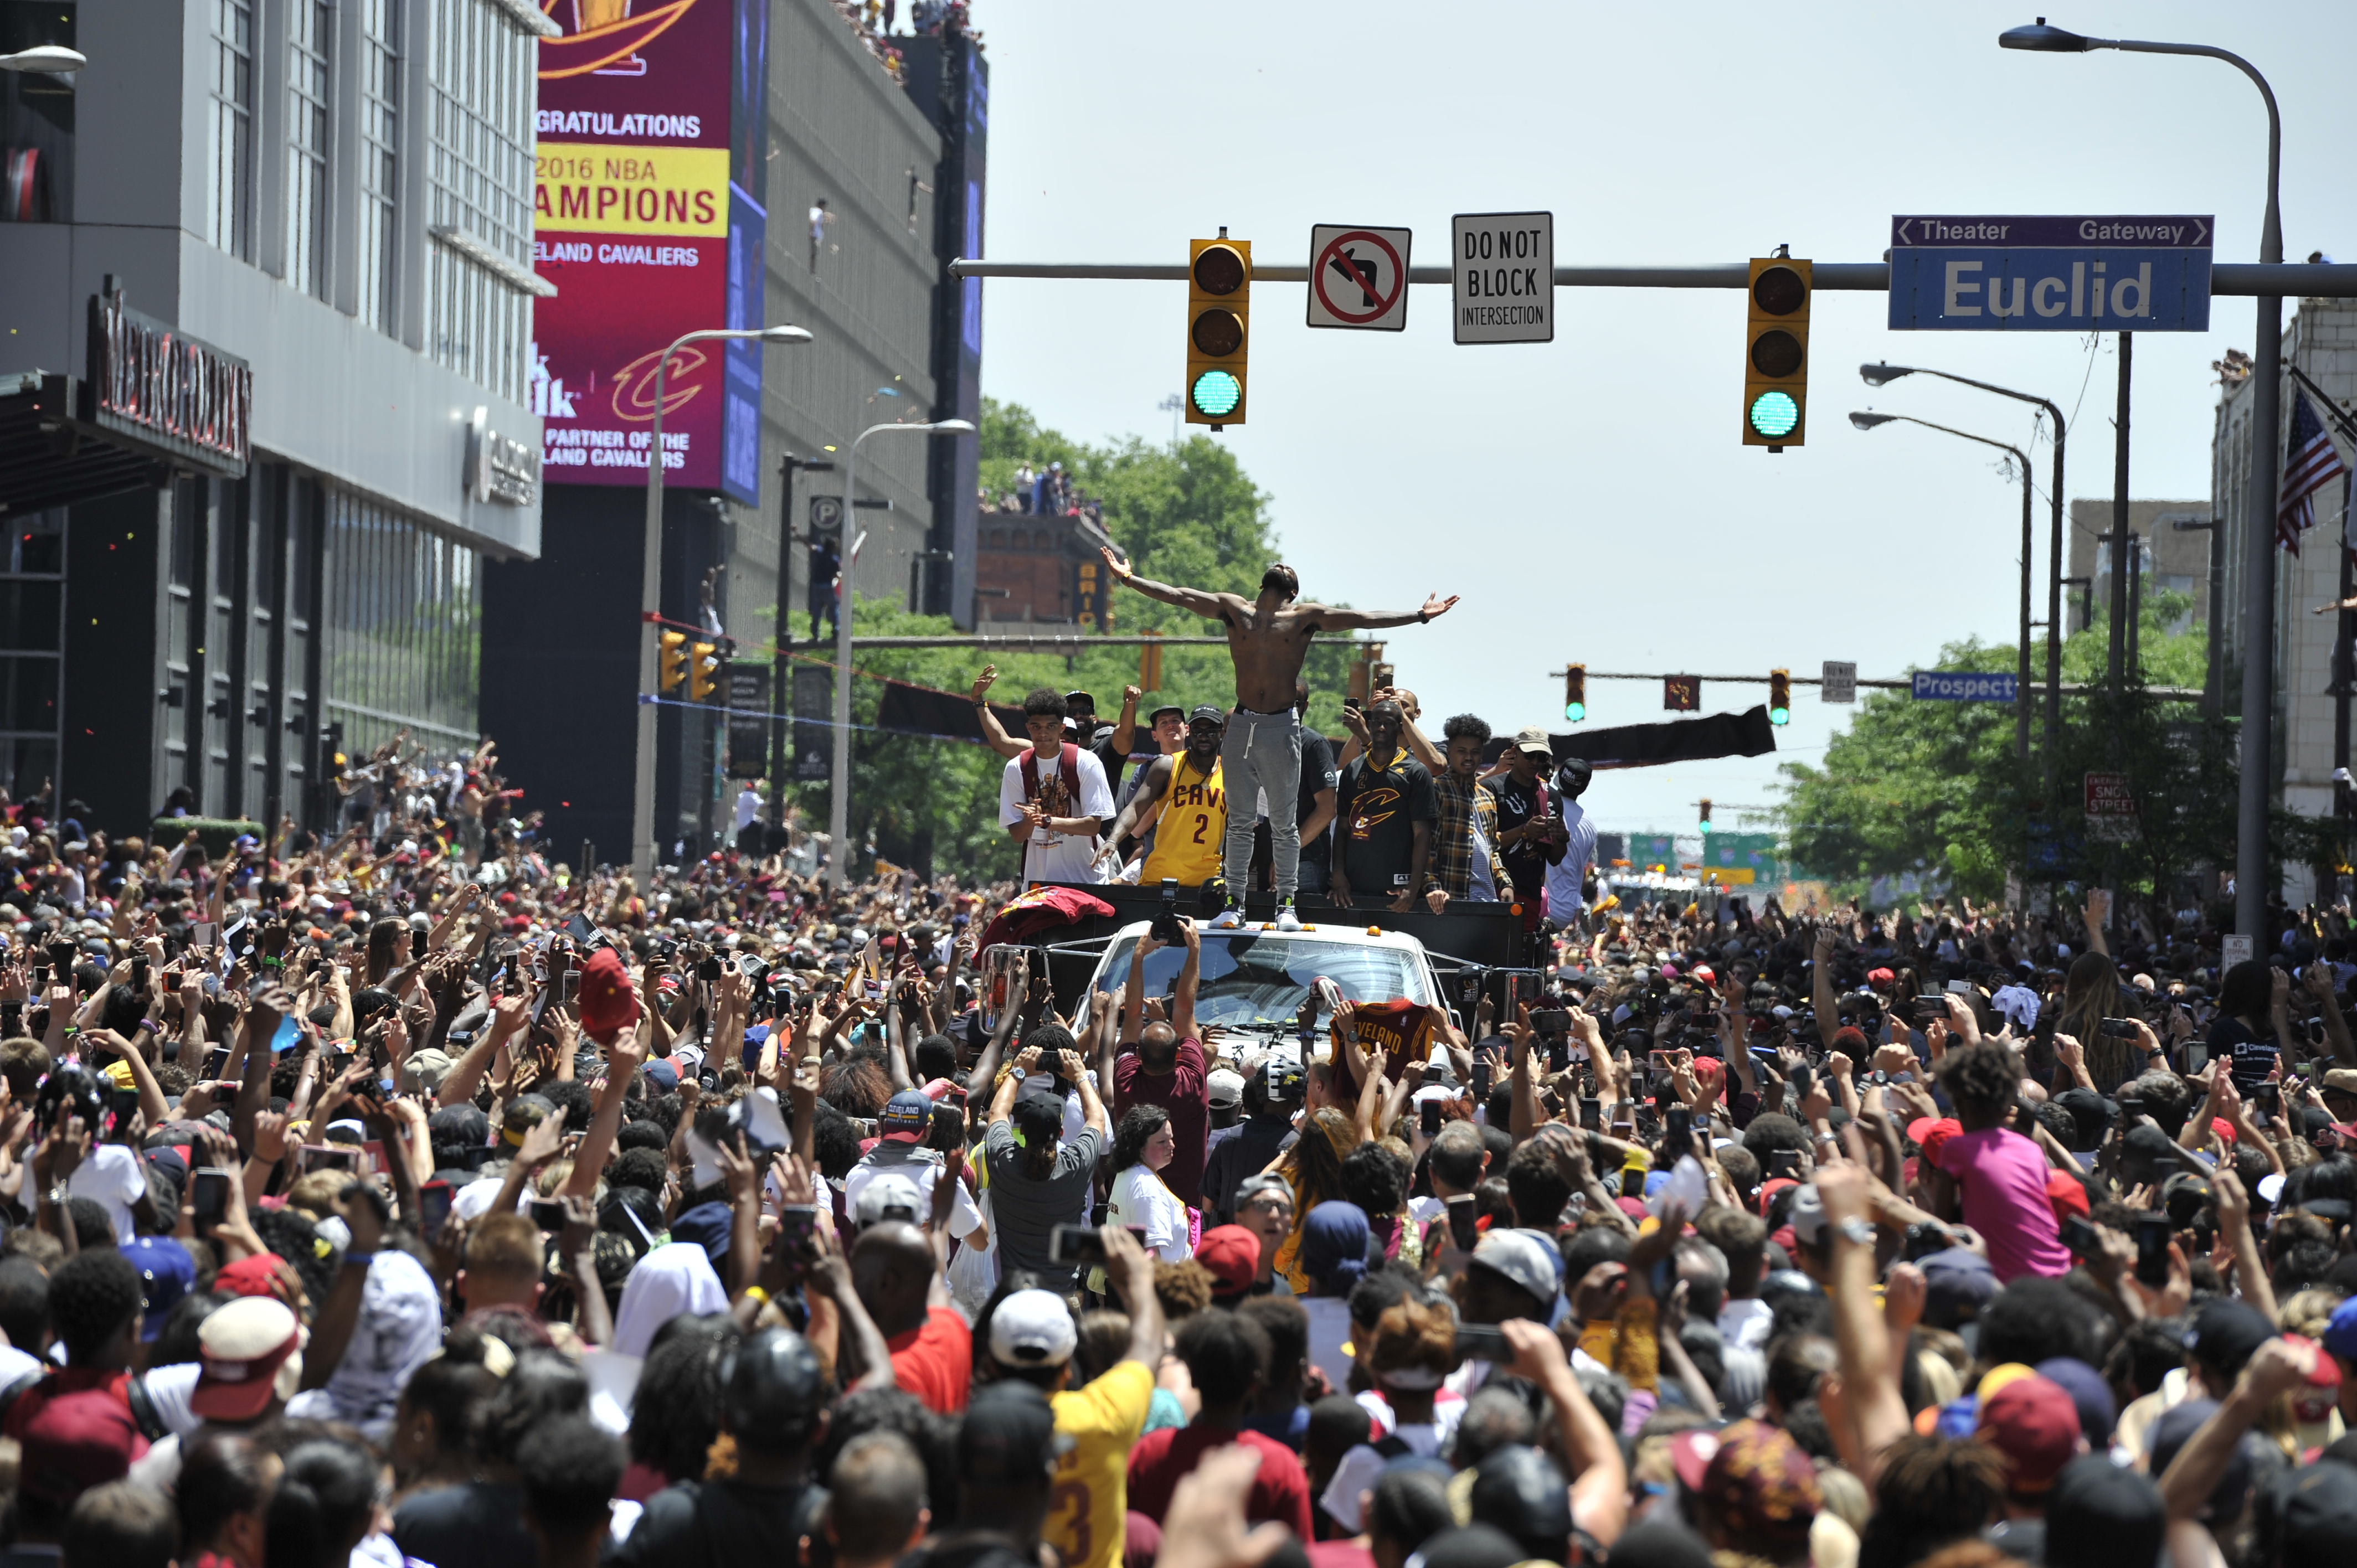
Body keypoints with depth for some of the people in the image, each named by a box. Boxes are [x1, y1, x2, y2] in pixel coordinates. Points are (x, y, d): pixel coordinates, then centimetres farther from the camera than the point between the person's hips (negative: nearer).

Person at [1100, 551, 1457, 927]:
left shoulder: (1306, 617, 5)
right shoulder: (1234, 609, 10)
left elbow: (1362, 619, 2)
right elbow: (1178, 596, 11)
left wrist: (1420, 615, -2)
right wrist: (1127, 577, 9)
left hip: (1281, 727, -2)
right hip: (1241, 726, 2)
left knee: (1283, 822, 2)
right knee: (1239, 822, 4)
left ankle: (1286, 902, 8)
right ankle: (1235, 901, 10)